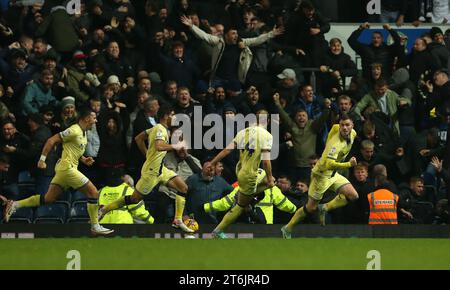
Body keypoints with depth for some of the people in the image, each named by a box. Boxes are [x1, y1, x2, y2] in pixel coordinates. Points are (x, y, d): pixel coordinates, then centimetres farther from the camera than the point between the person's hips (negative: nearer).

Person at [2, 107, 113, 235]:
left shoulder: (83, 133, 15)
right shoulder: (74, 131, -15)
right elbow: (51, 140, -15)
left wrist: (83, 159, 10)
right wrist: (42, 159, -17)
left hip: (63, 168, 10)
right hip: (67, 168, -10)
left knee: (49, 199, 8)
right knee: (93, 192, -7)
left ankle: (14, 205, 7)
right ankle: (95, 226, -1)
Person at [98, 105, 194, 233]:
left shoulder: (157, 128, 11)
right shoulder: (160, 129, -18)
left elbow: (139, 138, 20)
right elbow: (159, 146, -37)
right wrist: (176, 146, -25)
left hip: (160, 169, 10)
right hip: (151, 171, -10)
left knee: (183, 188, 1)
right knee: (135, 199, 0)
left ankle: (178, 221, 1)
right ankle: (104, 209, 14)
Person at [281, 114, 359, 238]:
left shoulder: (352, 133, -6)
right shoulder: (336, 143, -33)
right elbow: (329, 164, -42)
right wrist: (349, 164, -48)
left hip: (333, 174, 8)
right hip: (322, 174, -8)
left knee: (353, 195, -8)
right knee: (311, 207, 1)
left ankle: (324, 208, 3)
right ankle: (287, 229, 18)